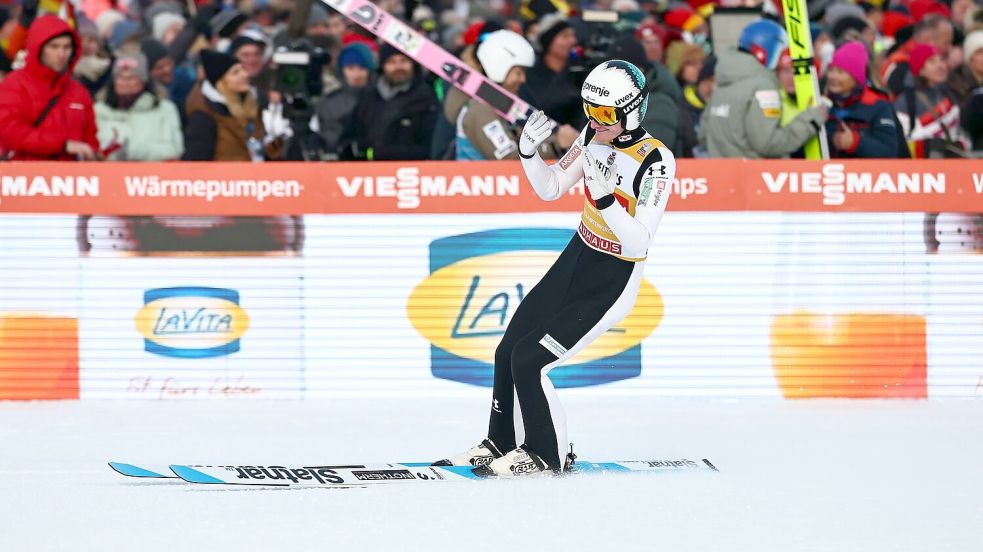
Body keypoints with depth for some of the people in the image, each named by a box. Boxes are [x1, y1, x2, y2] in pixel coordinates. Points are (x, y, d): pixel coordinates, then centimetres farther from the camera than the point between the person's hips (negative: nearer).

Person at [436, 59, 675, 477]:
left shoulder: (656, 160, -23)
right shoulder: (595, 137, -3)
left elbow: (639, 242, -28)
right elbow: (551, 188, 8)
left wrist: (605, 195, -40)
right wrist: (529, 152, -10)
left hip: (612, 283, -7)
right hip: (573, 264, 7)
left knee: (529, 360, -12)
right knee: (508, 351, 9)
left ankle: (547, 455, 6)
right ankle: (500, 445, 28)